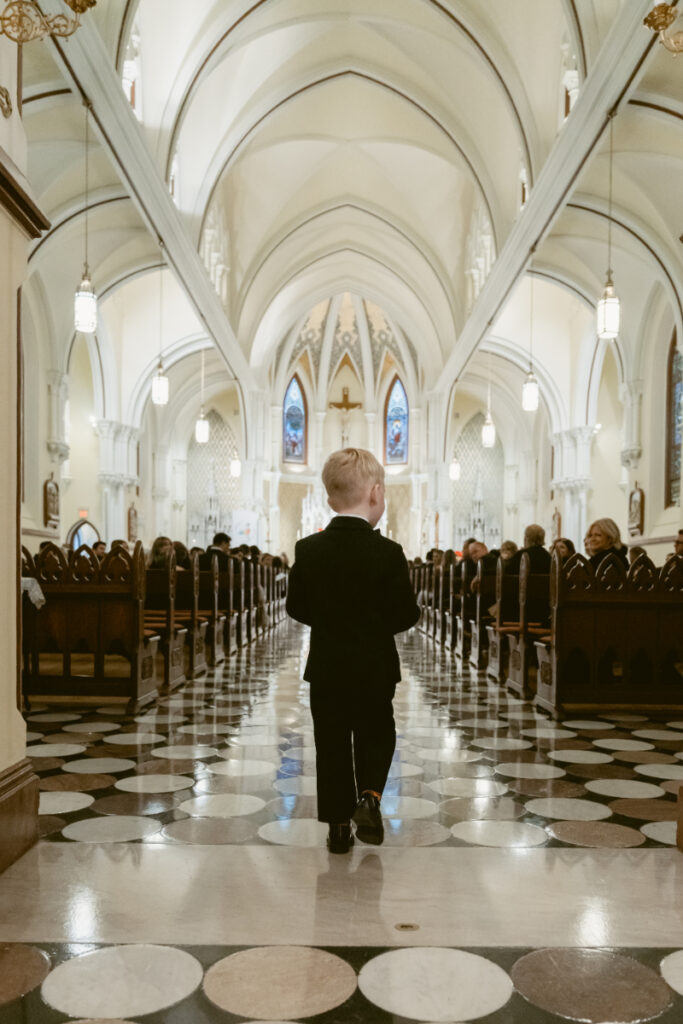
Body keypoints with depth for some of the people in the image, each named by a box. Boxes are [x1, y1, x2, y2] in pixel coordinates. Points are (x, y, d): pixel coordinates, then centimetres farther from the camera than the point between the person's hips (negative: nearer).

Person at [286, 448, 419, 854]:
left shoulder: (308, 550, -6)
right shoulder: (388, 552, -15)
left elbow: (297, 608, 2)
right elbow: (406, 614, -12)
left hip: (326, 667, 2)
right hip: (375, 668, -2)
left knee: (332, 744, 11)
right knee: (377, 734, 19)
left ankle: (338, 825, 16)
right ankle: (369, 796, -1)